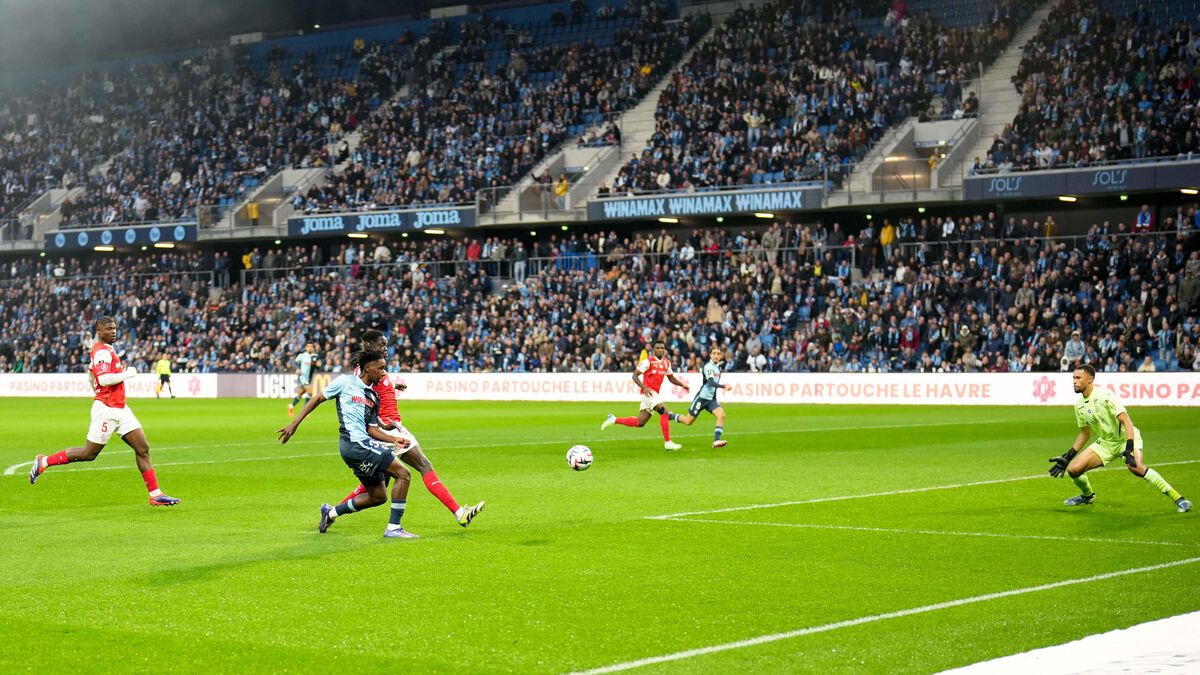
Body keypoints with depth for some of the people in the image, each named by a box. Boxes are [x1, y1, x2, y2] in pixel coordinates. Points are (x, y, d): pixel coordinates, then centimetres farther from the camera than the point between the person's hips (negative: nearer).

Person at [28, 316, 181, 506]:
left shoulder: (104, 350, 17)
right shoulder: (102, 351, -14)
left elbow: (90, 375, 30)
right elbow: (104, 379, -29)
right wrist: (127, 374, -16)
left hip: (120, 409, 9)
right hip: (106, 410, -9)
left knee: (143, 449, 1)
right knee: (89, 453, -2)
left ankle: (155, 494, 1)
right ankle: (44, 462, 14)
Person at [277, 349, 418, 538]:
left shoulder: (373, 397, 18)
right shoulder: (346, 382, -1)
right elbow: (317, 399, 5)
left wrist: (394, 441, 1)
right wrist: (295, 423, 1)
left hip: (364, 444, 9)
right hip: (354, 442, -9)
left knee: (379, 496, 12)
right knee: (403, 473, -14)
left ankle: (331, 512, 27)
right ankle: (393, 528, -13)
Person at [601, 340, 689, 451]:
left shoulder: (666, 362, 12)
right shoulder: (648, 361, -10)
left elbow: (671, 378, 24)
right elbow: (635, 376, -13)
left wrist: (682, 385, 7)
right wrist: (644, 387, -26)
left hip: (655, 393, 8)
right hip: (648, 392, -8)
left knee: (640, 422, 11)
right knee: (664, 413, -20)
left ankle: (613, 419, 25)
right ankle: (667, 443, -16)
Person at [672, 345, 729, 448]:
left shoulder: (718, 366, 9)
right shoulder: (708, 366, -18)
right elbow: (711, 382, -32)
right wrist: (723, 386, -44)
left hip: (712, 399, 7)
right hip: (702, 397, -7)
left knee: (721, 415, -18)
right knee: (689, 421, 3)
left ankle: (716, 440, -20)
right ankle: (670, 416, 30)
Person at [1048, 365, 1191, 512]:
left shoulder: (1105, 395, -21)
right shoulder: (1079, 405, 2)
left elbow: (1126, 421, -27)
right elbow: (1084, 434, 15)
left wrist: (1129, 449, -39)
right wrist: (1067, 457, 11)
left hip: (1126, 438, -7)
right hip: (1105, 442, 7)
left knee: (1136, 467, -36)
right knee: (1073, 469, -7)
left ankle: (1179, 499, -30)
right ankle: (1087, 495, 27)